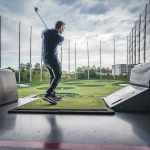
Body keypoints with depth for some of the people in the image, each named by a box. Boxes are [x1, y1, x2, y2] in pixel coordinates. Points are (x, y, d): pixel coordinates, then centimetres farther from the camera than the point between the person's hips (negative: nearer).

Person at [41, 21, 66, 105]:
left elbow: (42, 36, 26)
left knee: (53, 76, 16)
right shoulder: (60, 38, -11)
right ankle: (48, 95, -18)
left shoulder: (45, 31, 2)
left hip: (44, 57, 8)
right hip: (53, 57, -8)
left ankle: (53, 95, 17)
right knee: (58, 76, -4)